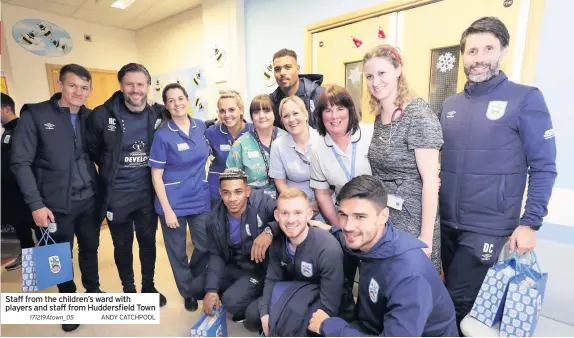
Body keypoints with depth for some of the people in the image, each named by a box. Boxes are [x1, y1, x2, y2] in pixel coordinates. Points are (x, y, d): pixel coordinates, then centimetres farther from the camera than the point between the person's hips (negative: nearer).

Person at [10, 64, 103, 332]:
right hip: (57, 204, -3)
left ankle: (93, 292, 40)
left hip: (89, 200, 3)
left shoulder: (91, 117, 4)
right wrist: (36, 204, -13)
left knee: (90, 249, 18)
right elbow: (20, 163, -8)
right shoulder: (34, 115, -6)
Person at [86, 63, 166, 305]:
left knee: (148, 241, 14)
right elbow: (91, 151, 2)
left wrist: (151, 171, 2)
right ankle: (128, 289, 35)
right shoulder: (102, 115, -11)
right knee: (122, 245, 13)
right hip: (116, 195, -1)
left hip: (147, 193, 2)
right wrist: (111, 169, 6)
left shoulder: (158, 115, -5)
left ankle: (149, 286, 35)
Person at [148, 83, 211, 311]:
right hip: (174, 203, -3)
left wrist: (202, 181, 10)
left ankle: (196, 283, 44)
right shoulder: (162, 135, -12)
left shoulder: (201, 126, 0)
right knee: (178, 252, 13)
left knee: (206, 246, 11)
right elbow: (156, 176, -10)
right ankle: (187, 292, 40)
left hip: (201, 199, 4)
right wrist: (167, 210, -13)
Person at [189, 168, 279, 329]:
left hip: (262, 268, -6)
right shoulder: (215, 218, -7)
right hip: (235, 267, 7)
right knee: (196, 287, 1)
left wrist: (270, 230, -46)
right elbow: (216, 255, -1)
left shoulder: (262, 203, -25)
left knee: (232, 301, -23)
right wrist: (211, 289, -11)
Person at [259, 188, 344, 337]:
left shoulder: (329, 250, -32)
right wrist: (265, 315, -17)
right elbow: (272, 280, -2)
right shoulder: (278, 242, -12)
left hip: (319, 306, -5)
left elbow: (329, 307, -28)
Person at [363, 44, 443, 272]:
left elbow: (430, 180, -19)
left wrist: (426, 237, -19)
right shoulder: (379, 116, 5)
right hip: (381, 220, 7)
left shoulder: (419, 115, -17)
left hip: (412, 223, -7)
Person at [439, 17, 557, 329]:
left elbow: (543, 167, -8)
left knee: (457, 303, 2)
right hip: (446, 223, 5)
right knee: (451, 294, 21)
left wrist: (530, 223, -13)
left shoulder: (525, 99, -7)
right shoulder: (450, 104, 7)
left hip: (488, 228, -5)